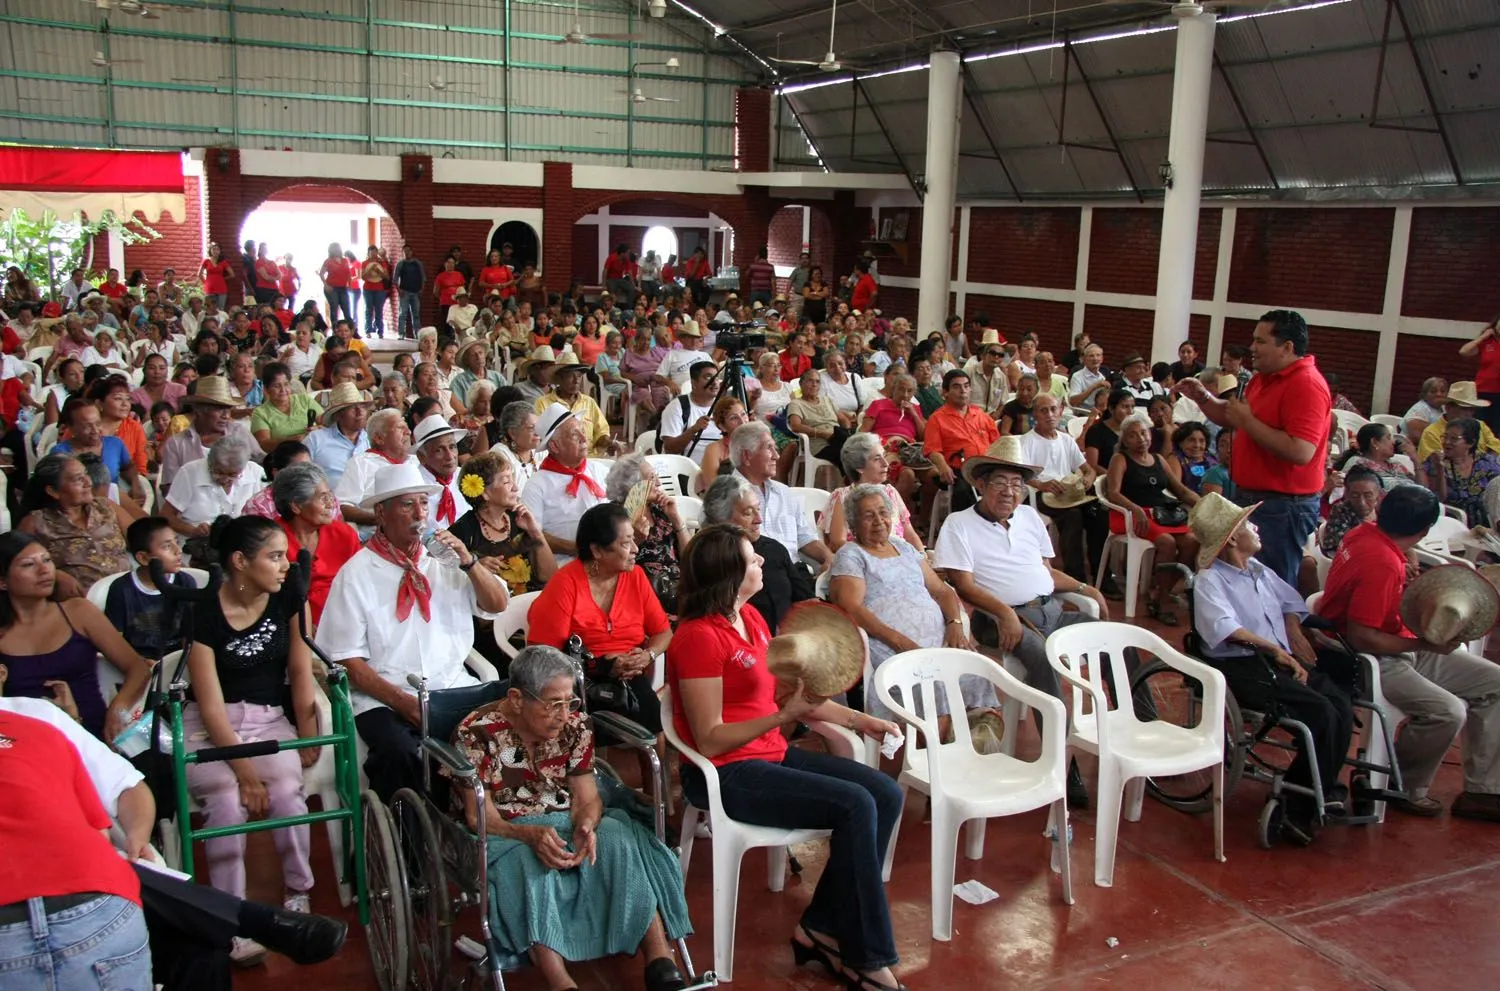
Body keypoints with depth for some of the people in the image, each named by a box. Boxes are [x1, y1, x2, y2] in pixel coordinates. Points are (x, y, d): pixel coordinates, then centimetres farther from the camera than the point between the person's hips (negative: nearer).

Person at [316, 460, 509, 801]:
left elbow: (498, 604, 10)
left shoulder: (443, 560, 12)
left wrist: (468, 562, -7)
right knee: (399, 751, -34)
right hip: (385, 698, -3)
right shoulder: (356, 574, 1)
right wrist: (401, 700, -14)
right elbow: (349, 661, -2)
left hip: (453, 687, 4)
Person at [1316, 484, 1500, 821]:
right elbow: (1360, 638, -28)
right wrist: (1425, 645, -20)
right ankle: (1403, 790, -4)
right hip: (1372, 661, -10)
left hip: (1401, 650, 11)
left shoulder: (1365, 533, 0)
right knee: (1447, 712, -29)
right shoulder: (1382, 564, -28)